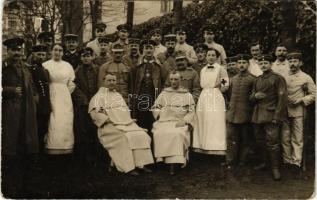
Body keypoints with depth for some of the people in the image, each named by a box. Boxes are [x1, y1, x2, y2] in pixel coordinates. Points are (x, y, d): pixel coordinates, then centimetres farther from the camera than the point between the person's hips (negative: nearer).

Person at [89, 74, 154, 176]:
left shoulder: (118, 95, 27)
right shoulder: (99, 96, 7)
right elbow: (94, 112, -6)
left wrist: (129, 119, 9)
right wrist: (107, 119, -18)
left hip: (126, 123, 6)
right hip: (111, 125, -6)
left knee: (141, 135, -18)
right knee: (123, 138, -34)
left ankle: (140, 164, -19)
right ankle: (128, 167, -30)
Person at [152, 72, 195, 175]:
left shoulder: (187, 95, 14)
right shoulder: (164, 93, 20)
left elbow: (191, 112, 7)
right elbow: (155, 108, 19)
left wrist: (184, 121, -9)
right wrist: (160, 116, 1)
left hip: (180, 123, -2)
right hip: (164, 121, 2)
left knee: (177, 134, -35)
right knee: (160, 134, -32)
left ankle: (173, 164, -28)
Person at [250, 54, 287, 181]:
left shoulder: (278, 78, -3)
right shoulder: (257, 80, 17)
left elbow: (282, 98, -8)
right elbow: (251, 98, 19)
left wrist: (277, 117, -13)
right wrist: (255, 96, -6)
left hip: (271, 116, -6)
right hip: (257, 116, 6)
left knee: (272, 142, -7)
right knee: (260, 141, 12)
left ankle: (275, 168, 4)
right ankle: (263, 162, 28)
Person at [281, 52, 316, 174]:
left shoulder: (306, 78, 2)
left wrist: (301, 100, -11)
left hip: (298, 112, -3)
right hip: (284, 112, 3)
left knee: (297, 139, 1)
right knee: (285, 138, 8)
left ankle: (296, 162, 6)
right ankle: (287, 161, 19)